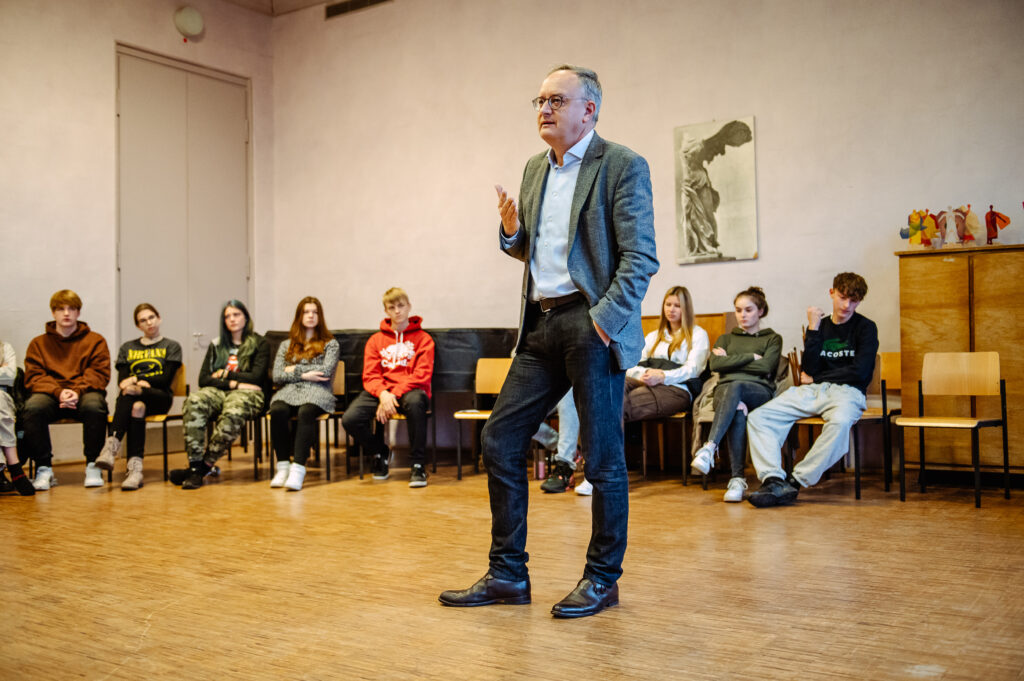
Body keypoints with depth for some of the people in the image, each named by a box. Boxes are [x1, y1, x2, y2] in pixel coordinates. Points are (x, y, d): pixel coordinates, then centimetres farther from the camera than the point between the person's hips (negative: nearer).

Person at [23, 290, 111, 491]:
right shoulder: (38, 343, 14)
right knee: (32, 407, -33)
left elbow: (99, 374, 1)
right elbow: (33, 377, 2)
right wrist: (58, 392, -17)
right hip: (50, 395, 1)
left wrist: (78, 391, -18)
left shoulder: (95, 340, 12)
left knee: (94, 405, -37)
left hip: (84, 394, -1)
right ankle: (43, 469, -20)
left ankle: (93, 466, -20)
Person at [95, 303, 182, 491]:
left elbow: (165, 379, 1)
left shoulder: (171, 347, 15)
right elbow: (121, 381, 11)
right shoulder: (127, 348, 25)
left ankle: (112, 447, -48)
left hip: (160, 397, -2)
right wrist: (141, 382, -10)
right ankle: (135, 468, -50)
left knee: (129, 394, -36)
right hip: (134, 397, 2)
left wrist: (136, 380, -10)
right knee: (137, 407, -37)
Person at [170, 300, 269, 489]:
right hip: (217, 391, 3)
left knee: (232, 414, -41)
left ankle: (204, 466, -32)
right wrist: (233, 383, -4)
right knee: (193, 403, -34)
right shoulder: (216, 346, 23)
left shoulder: (260, 344, 11)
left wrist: (225, 375, 5)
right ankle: (195, 466, -39)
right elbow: (203, 379, 11)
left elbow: (256, 377, -1)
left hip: (246, 393, -3)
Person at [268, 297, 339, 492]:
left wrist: (295, 369, 3)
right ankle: (283, 466, -30)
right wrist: (304, 375, -3)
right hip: (290, 390, 2)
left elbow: (326, 371, -1)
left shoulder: (330, 344, 17)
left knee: (306, 412, -38)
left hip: (317, 393, -2)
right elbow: (277, 376, 11)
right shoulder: (286, 345, 24)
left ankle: (298, 468, -45)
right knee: (278, 411, -34)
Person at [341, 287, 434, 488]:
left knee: (415, 401, -42)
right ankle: (380, 453, 8)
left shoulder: (423, 338, 6)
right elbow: (370, 376, 5)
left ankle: (418, 465, -25)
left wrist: (395, 395, -20)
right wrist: (383, 394, -18)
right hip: (380, 391, 3)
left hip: (409, 390, -3)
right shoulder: (376, 340, 15)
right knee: (349, 419, -25)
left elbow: (422, 375, -7)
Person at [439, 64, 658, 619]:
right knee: (499, 441, 5)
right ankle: (507, 573, 16)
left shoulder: (622, 166, -4)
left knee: (603, 457, 0)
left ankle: (602, 578, 16)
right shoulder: (535, 169, 18)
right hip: (542, 325, 7)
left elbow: (640, 256, -10)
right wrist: (511, 231, 3)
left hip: (593, 325, -7)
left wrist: (605, 318, -18)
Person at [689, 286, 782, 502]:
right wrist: (751, 357, 2)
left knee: (735, 386, -40)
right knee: (738, 411, -38)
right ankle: (737, 478, -46)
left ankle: (709, 448, -54)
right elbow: (715, 364, 6)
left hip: (759, 390, -2)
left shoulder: (772, 339, 21)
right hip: (725, 390, 2)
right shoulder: (726, 338, 29)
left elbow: (765, 367, -1)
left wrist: (730, 360, 4)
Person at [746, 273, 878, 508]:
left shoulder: (866, 328, 6)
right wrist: (813, 330, -2)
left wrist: (815, 379, 2)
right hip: (811, 391, 4)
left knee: (840, 422, -41)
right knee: (757, 417, -17)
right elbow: (808, 370, 4)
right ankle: (775, 481, -34)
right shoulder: (819, 325, 17)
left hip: (846, 391, -4)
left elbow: (859, 371, -7)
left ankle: (796, 482, -33)